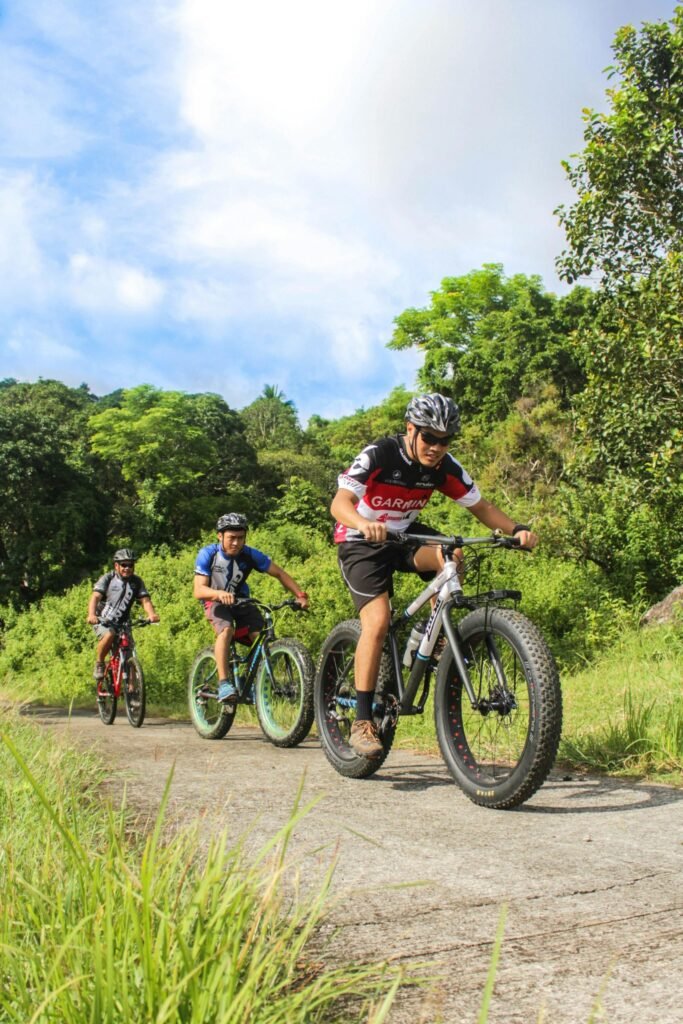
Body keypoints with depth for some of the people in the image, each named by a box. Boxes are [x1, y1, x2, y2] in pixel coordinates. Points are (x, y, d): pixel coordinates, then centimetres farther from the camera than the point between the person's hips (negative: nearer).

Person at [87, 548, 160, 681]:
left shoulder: (136, 582, 0)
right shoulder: (108, 578, -9)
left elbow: (145, 600, -12)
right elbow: (95, 597, -21)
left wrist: (151, 614, -34)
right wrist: (91, 614, -41)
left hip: (122, 624, 3)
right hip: (102, 621, -3)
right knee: (109, 635, -35)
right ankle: (99, 663, -10)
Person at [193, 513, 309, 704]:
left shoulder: (250, 555, -15)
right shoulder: (208, 554, -19)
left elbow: (279, 573, -9)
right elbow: (199, 590, -25)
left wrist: (300, 595, -21)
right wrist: (219, 593, -47)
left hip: (241, 600, 3)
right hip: (216, 601, -3)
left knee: (260, 635, -23)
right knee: (226, 630, -35)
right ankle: (224, 684, -36)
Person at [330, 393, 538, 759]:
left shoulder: (445, 467, -10)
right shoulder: (378, 455, -24)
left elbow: (480, 506, -4)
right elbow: (340, 502, -35)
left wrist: (516, 529, -23)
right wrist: (364, 524, -57)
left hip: (404, 535, 4)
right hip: (361, 542, -4)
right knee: (378, 622, -22)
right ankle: (362, 722, -14)